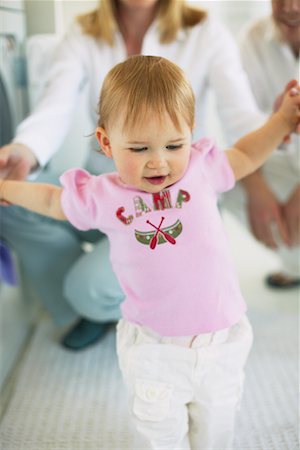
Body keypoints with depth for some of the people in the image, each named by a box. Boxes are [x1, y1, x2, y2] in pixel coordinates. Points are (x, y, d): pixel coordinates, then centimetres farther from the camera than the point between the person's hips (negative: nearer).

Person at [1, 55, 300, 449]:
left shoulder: (201, 170, -10)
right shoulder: (102, 197, -11)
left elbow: (244, 156, 12)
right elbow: (52, 201, 10)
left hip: (222, 338, 2)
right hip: (153, 346, -1)